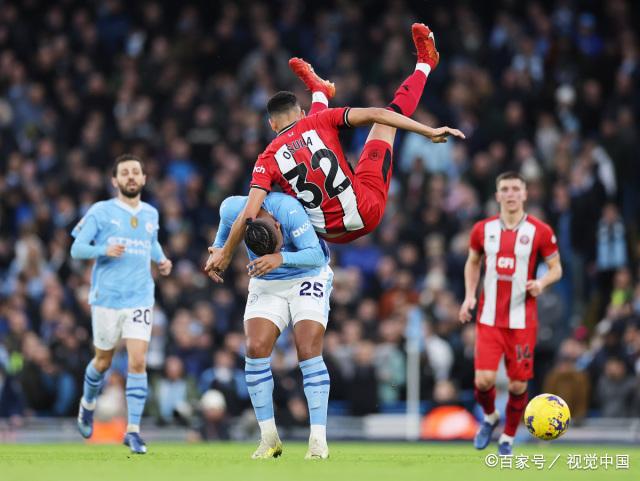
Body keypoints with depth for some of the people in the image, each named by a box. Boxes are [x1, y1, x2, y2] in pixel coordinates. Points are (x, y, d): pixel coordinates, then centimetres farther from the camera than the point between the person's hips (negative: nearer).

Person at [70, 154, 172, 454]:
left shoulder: (151, 214, 10)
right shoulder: (101, 212, -2)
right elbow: (77, 249, -4)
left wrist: (161, 260, 9)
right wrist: (104, 250, -22)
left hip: (140, 298, 2)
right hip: (106, 297, -2)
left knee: (138, 361, -12)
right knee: (103, 361, 11)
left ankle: (133, 430, -9)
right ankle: (88, 405, 42)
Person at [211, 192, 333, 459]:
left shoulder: (288, 209, -33)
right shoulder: (232, 210, -20)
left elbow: (315, 256, -36)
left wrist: (280, 258, -48)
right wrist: (217, 250, 2)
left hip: (308, 279, -4)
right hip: (266, 285, 4)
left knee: (308, 351, -18)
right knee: (255, 349, -13)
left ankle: (319, 440, -15)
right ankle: (269, 438, -4)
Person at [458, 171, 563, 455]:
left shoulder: (540, 231, -4)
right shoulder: (483, 229, 3)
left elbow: (556, 268, 3)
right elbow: (472, 263, 19)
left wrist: (542, 282, -18)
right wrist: (469, 296, 6)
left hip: (522, 321, -1)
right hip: (489, 318, 1)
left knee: (518, 386, 1)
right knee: (483, 380, -11)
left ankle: (508, 439, 23)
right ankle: (489, 417, 22)